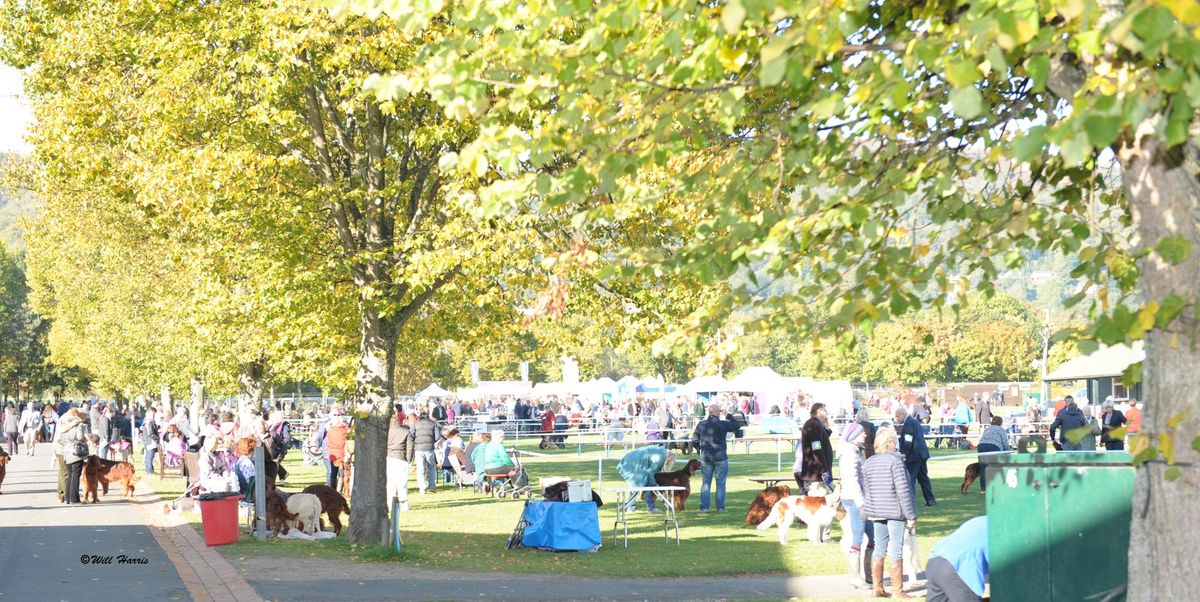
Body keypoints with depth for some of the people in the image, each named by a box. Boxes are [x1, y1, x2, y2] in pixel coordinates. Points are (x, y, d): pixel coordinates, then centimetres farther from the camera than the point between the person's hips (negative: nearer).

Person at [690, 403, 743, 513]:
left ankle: (704, 507, 6)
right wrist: (728, 416, 8)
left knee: (705, 483, 9)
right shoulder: (723, 424, -10)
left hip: (705, 458, 3)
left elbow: (694, 441, 5)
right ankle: (720, 507, 5)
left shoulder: (701, 424, 2)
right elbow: (737, 426, 2)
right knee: (721, 483, 6)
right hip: (720, 457, -3)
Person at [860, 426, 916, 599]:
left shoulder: (868, 463, 8)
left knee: (879, 549, 12)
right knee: (895, 551, -2)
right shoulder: (895, 460, -11)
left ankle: (878, 588, 14)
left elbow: (862, 488, 10)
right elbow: (903, 490, -14)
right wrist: (911, 515, -10)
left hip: (875, 512, 6)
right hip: (895, 512, -6)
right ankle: (898, 591, 2)